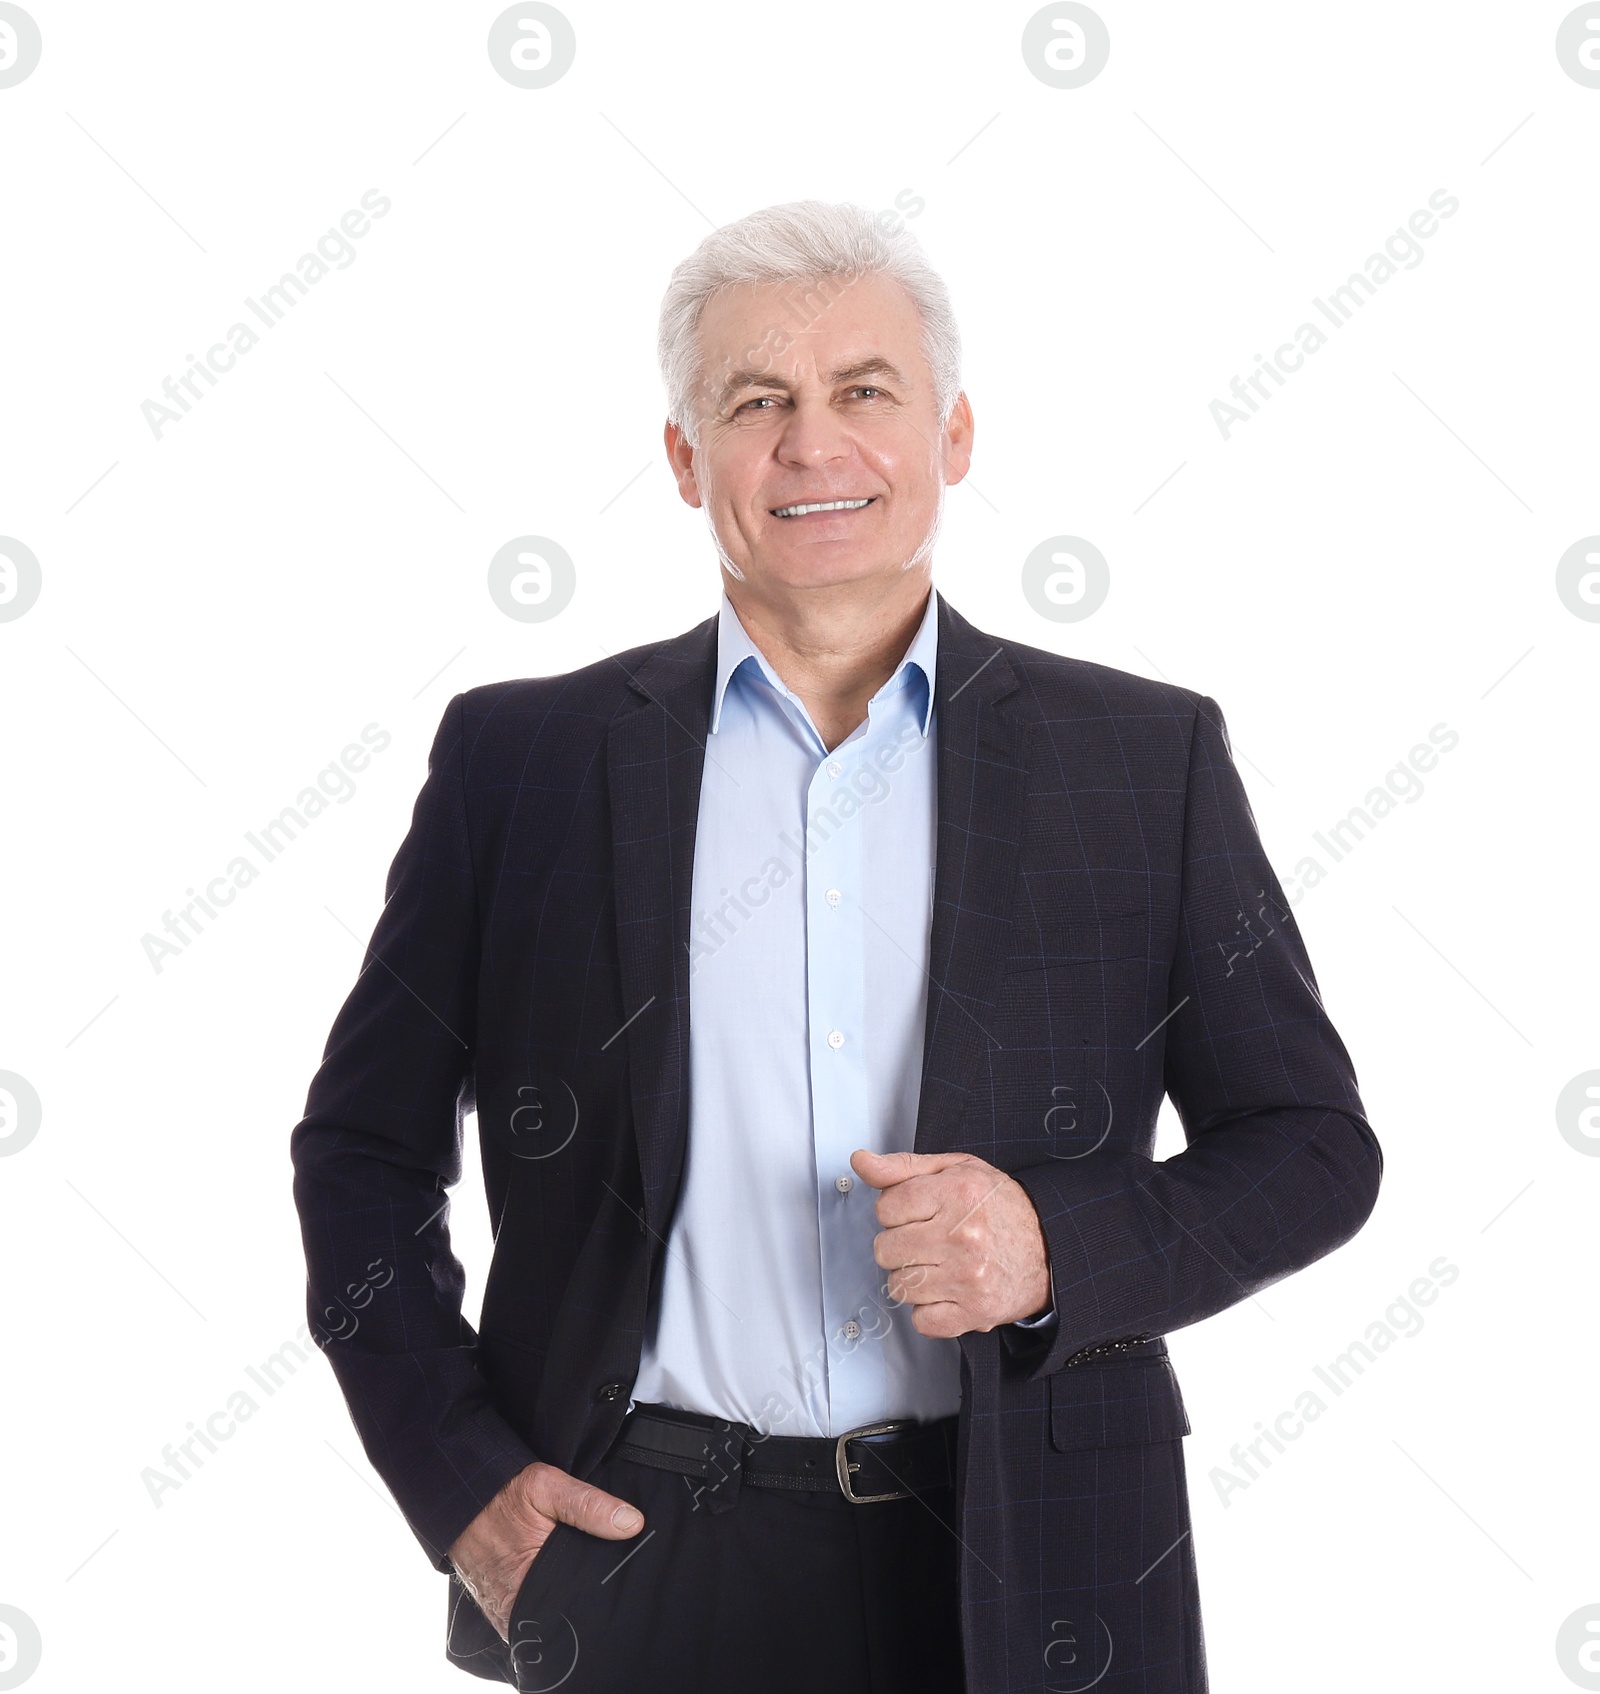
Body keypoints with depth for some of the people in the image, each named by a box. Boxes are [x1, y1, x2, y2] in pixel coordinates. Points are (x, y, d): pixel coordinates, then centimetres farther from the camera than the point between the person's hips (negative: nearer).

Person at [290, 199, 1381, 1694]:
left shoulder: (1150, 759, 0)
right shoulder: (519, 759, 1)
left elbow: (1313, 1143, 4)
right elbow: (362, 1152, 7)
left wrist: (1061, 1246, -14)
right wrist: (457, 1474, -3)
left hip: (1024, 1574, 1)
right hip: (642, 1571, 0)